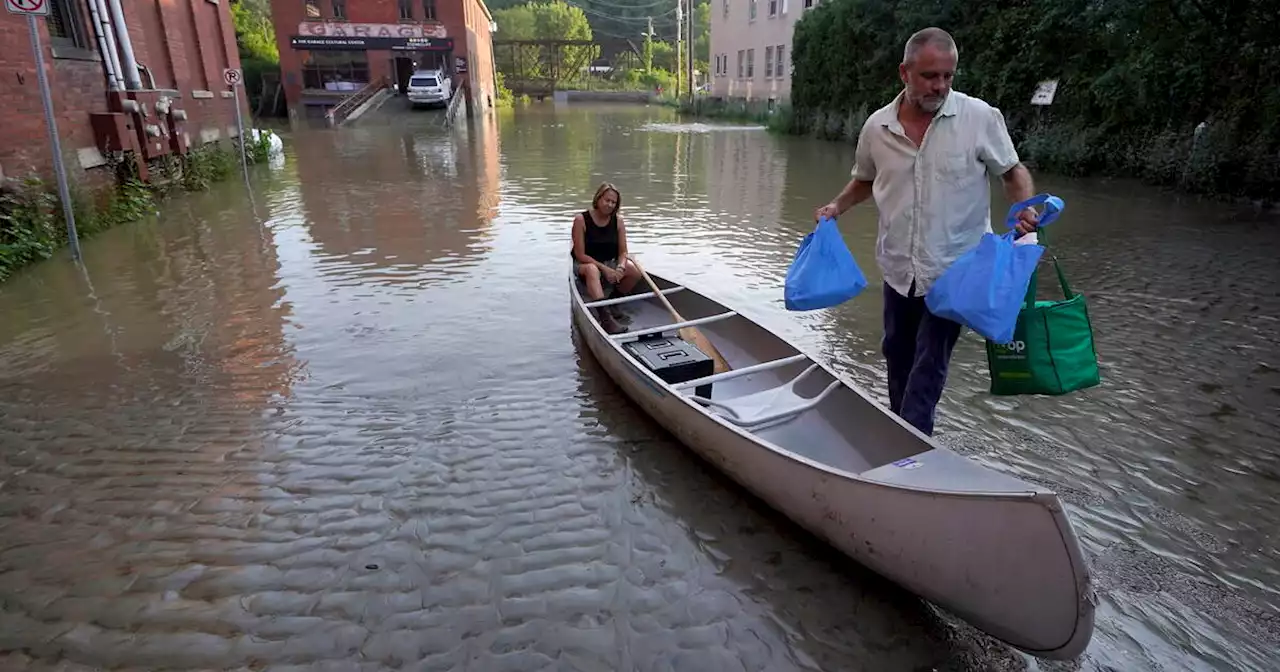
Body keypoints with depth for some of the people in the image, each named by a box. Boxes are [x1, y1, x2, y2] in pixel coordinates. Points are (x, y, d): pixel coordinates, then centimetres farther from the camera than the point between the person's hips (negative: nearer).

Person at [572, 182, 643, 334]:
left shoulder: (618, 221, 0)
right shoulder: (581, 220, -12)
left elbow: (623, 252, -1)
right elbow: (580, 255, -15)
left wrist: (620, 268, -24)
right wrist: (604, 268, -25)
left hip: (611, 264, 4)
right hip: (585, 265, -4)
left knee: (634, 271, -24)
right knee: (592, 269, -40)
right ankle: (605, 318, -51)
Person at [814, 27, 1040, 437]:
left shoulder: (980, 118, -9)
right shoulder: (877, 127, -1)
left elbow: (1013, 172, 2)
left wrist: (1025, 208, -16)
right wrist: (836, 208, 0)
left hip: (955, 269, -4)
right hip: (898, 268, 4)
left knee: (929, 365, -3)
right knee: (897, 355, 17)